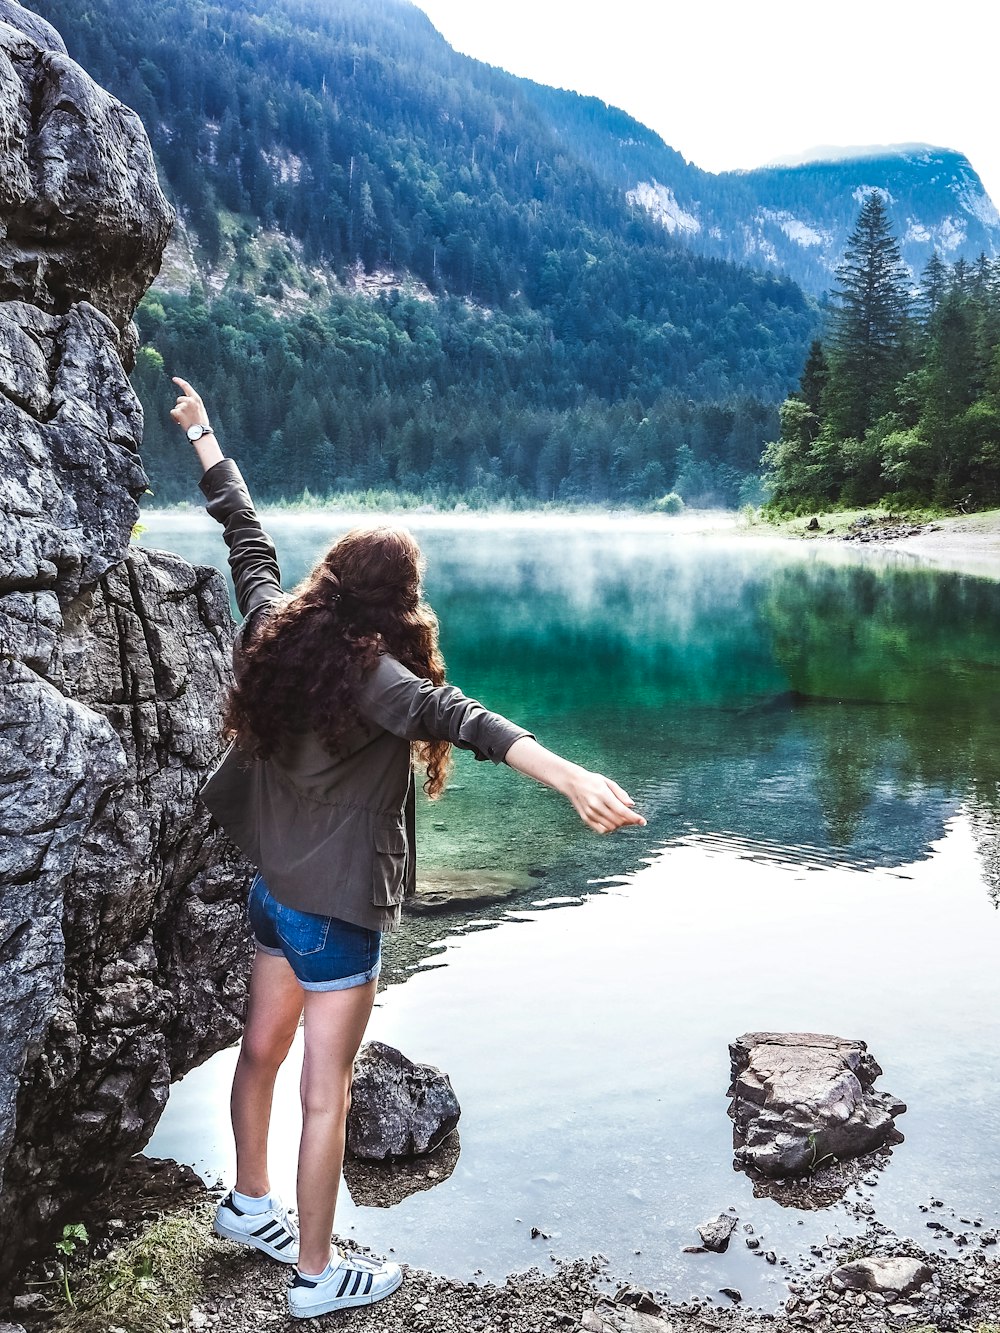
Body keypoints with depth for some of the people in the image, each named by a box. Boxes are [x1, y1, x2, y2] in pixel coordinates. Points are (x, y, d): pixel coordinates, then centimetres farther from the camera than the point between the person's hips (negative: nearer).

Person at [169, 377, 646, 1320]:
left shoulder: (274, 631, -3)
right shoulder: (370, 672, -24)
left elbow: (245, 537, 10)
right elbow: (457, 717, -41)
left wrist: (203, 437, 26)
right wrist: (569, 777, -56)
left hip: (273, 885, 8)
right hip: (338, 906, -8)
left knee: (262, 1049, 24)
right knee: (326, 1092, 4)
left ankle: (248, 1204, 44)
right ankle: (316, 1275, 17)